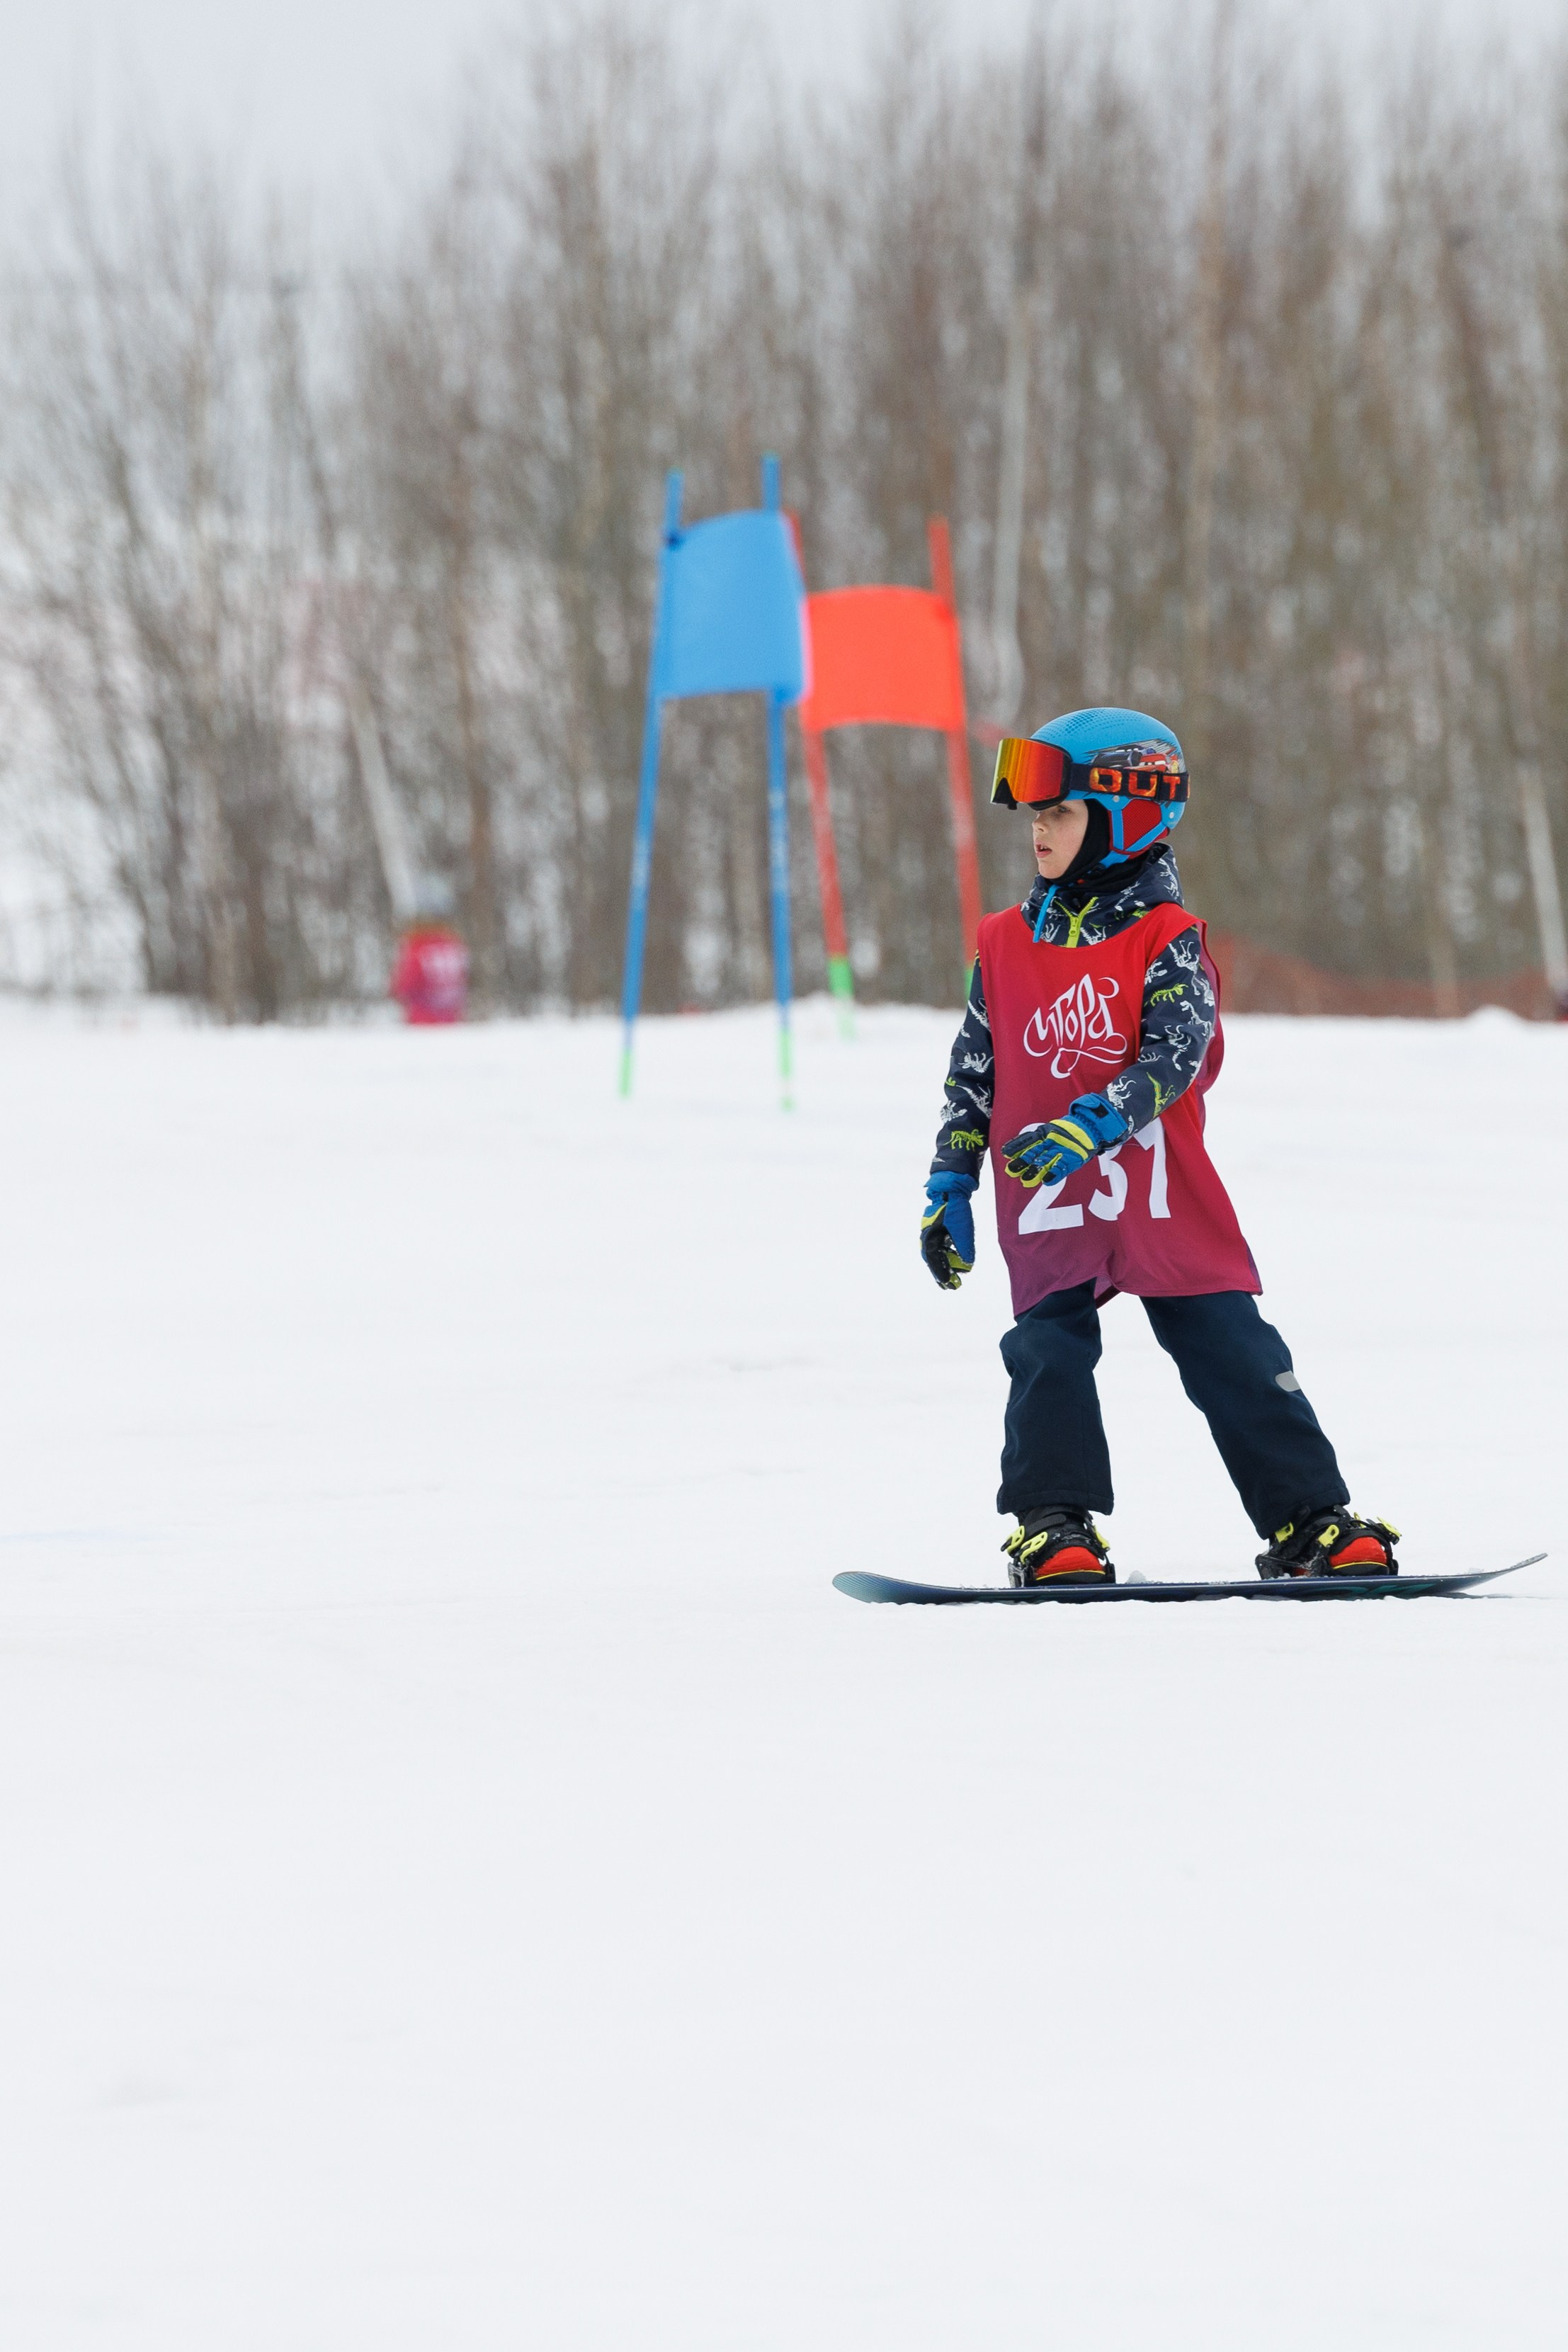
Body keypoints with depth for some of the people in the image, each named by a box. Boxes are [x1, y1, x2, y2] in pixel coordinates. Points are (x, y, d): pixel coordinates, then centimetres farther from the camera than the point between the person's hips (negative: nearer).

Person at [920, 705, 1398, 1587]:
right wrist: (950, 1189, 13)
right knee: (1051, 1358, -10)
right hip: (1049, 1211, 3)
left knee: (1236, 1360, -2)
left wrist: (1086, 1128, -28)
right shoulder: (1006, 945, 10)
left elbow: (1177, 1057, -16)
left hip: (1165, 1200, -3)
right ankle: (1055, 1527, -2)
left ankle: (1311, 1522, 3)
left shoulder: (1165, 938, -3)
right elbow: (974, 1074, 16)